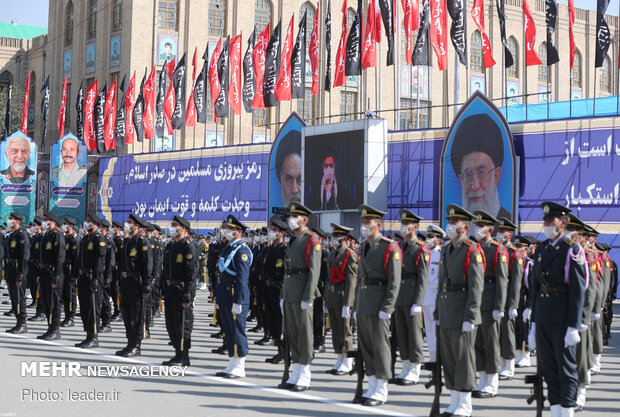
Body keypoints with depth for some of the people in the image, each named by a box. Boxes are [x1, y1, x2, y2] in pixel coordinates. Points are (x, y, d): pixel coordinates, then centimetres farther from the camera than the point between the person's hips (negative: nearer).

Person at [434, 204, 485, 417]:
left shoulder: (472, 251, -9)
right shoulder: (446, 250, 16)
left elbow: (476, 287, -14)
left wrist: (469, 317, -19)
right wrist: (437, 313, 17)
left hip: (462, 315, -8)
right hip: (446, 315, 8)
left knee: (464, 359, -3)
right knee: (448, 358, 10)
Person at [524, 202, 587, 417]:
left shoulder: (572, 250, -8)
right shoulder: (541, 249, 12)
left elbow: (578, 290, -12)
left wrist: (573, 326, -17)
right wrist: (534, 323, 13)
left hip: (563, 318, -7)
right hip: (543, 317, 7)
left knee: (567, 369, 0)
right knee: (548, 368, 10)